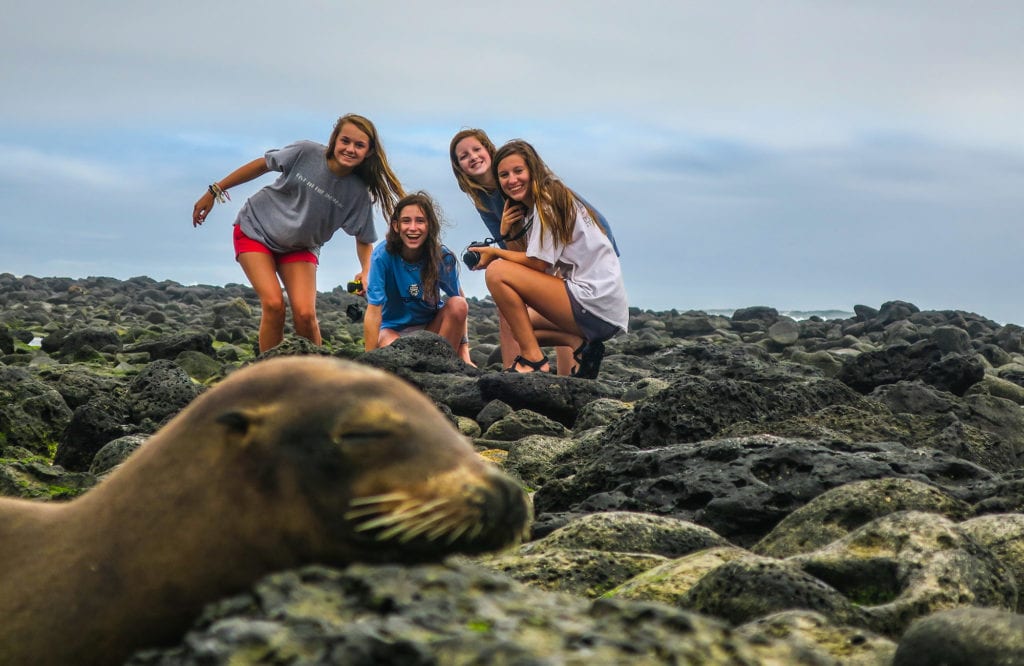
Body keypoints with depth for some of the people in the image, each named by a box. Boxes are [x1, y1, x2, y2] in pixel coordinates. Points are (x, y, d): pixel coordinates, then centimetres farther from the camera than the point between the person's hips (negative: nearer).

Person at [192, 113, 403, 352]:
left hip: (300, 248, 2)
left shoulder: (358, 193, -15)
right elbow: (261, 165, -6)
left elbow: (364, 239, -3)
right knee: (274, 304, -20)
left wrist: (366, 271, -24)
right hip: (256, 229, -2)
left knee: (305, 314, -17)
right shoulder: (306, 152, -21)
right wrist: (215, 191, -2)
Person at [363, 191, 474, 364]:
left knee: (458, 305, -26)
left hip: (431, 327, 3)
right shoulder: (383, 255, -23)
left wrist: (463, 348, -19)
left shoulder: (443, 257, -17)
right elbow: (373, 311, -25)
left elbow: (458, 304, -8)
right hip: (394, 327, -2)